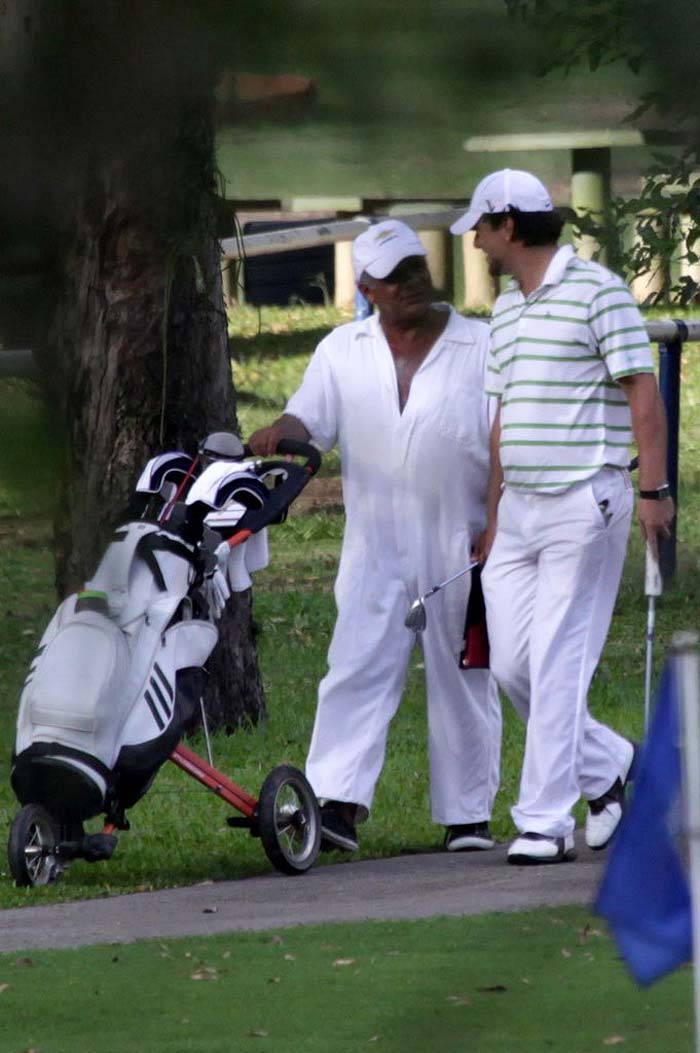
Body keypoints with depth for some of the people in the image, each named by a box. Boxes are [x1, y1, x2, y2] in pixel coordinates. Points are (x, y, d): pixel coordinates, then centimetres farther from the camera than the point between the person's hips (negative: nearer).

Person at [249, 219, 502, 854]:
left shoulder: (480, 348, 2)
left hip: (459, 544, -1)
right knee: (358, 668, -11)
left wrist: (497, 528, -7)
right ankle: (337, 802, -18)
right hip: (376, 546, 1)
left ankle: (468, 813, 12)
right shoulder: (343, 351, 10)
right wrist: (279, 434, -20)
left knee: (463, 677, 4)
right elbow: (312, 419, 4)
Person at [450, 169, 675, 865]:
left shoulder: (596, 291, -6)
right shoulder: (505, 311, 17)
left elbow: (642, 391, -9)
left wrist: (653, 488, -15)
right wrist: (493, 515, 22)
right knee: (510, 665, 4)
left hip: (584, 501, -8)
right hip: (519, 506, 8)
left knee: (557, 666, -9)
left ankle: (546, 821, -6)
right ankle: (607, 768, 23)